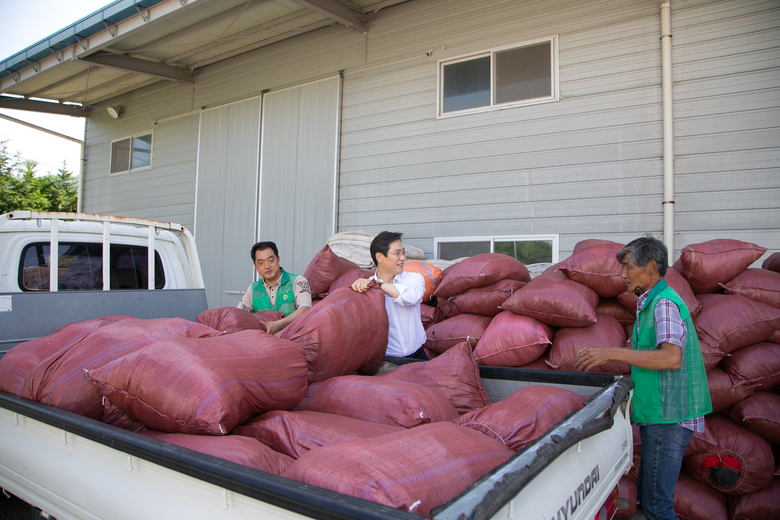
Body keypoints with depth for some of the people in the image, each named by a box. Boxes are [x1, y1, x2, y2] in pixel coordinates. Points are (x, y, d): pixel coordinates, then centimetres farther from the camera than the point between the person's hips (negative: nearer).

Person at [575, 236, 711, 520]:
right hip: (660, 413, 10)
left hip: (667, 416, -10)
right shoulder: (652, 302, 17)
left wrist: (612, 353, -32)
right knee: (646, 494, 17)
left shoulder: (664, 303, -15)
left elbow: (672, 358, -30)